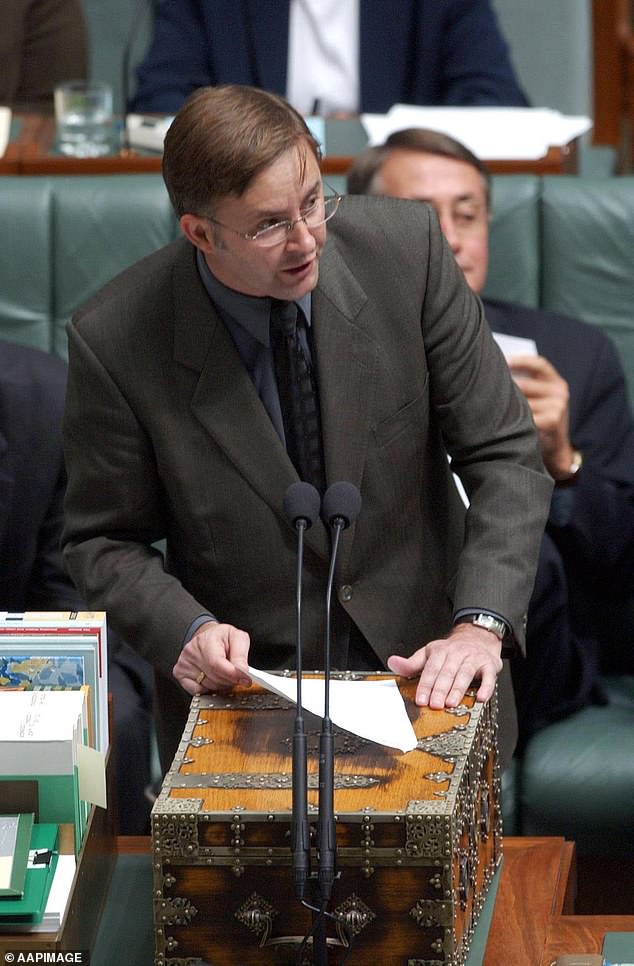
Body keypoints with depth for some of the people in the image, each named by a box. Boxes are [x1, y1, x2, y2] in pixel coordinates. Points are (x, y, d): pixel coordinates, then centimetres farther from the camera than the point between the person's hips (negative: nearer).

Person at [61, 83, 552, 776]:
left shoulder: (406, 250, -11)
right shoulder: (115, 340, -14)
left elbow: (505, 455, -4)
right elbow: (104, 540, -1)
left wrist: (481, 625, -17)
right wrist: (187, 631, -21)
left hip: (425, 673, 1)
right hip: (243, 687, -1)